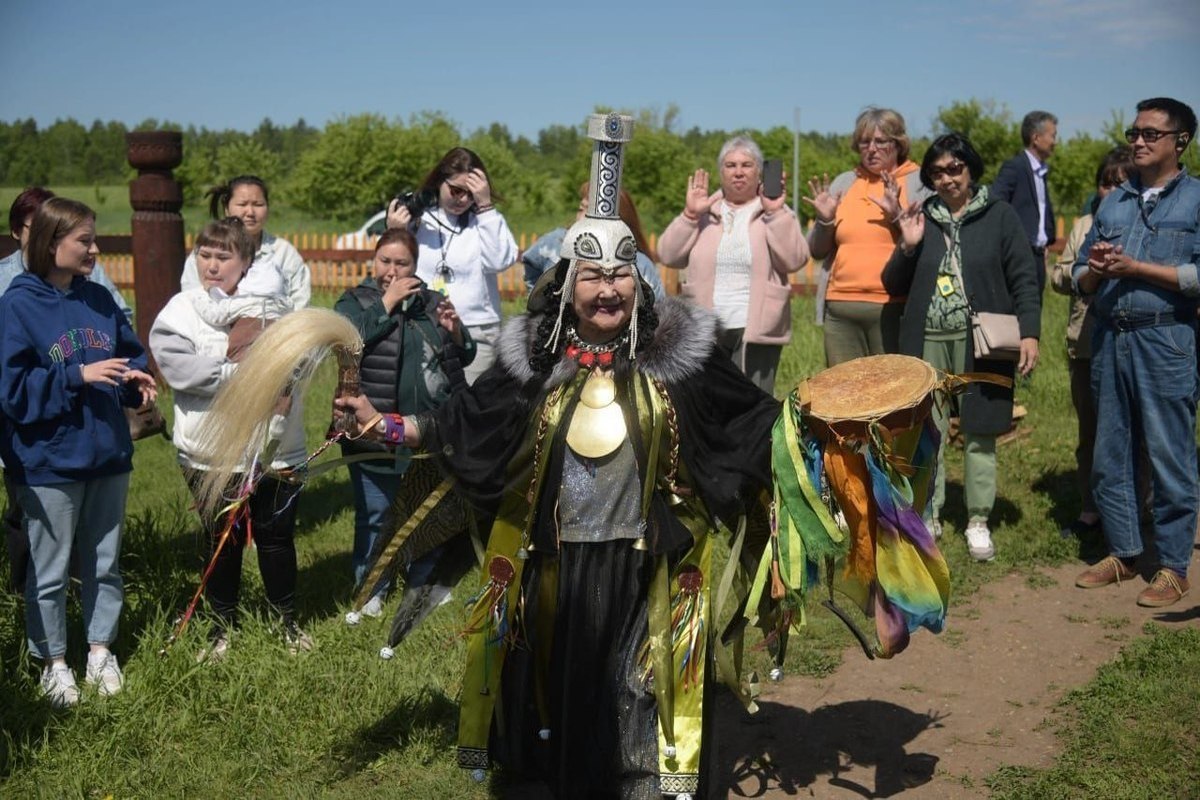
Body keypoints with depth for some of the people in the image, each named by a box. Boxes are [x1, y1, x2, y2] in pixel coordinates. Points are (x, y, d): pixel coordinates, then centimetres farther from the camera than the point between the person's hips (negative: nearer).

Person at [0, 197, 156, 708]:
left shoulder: (99, 299, 4)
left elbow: (131, 354, 14)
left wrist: (138, 382, -8)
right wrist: (79, 376, -23)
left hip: (108, 455, 5)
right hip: (49, 462, -5)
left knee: (104, 563, 16)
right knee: (50, 570, 9)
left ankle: (100, 650, 32)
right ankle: (53, 662, 25)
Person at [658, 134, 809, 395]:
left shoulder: (776, 212, 7)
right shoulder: (704, 211, 12)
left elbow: (795, 260, -9)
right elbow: (668, 256, 3)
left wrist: (775, 214, -15)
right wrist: (690, 214, -7)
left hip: (757, 330, -2)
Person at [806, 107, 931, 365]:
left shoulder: (920, 184, 5)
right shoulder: (843, 184, 15)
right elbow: (817, 250, 17)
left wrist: (898, 216, -17)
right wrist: (825, 220, -2)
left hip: (892, 309, -4)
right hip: (840, 308, 4)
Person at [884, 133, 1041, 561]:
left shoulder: (999, 216, 2)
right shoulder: (920, 219, 10)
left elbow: (1024, 279, -1)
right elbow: (893, 285, 11)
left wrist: (1030, 332, -11)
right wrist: (906, 247, -5)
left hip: (980, 344, -2)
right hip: (927, 342, 3)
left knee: (979, 433, 3)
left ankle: (978, 522, 13)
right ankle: (928, 514, 17)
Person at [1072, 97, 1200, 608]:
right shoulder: (1112, 204, 15)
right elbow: (1081, 280, 15)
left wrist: (1134, 267, -14)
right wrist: (1094, 269, -7)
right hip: (1110, 340, 6)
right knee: (1110, 456, 10)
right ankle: (1122, 553, 23)